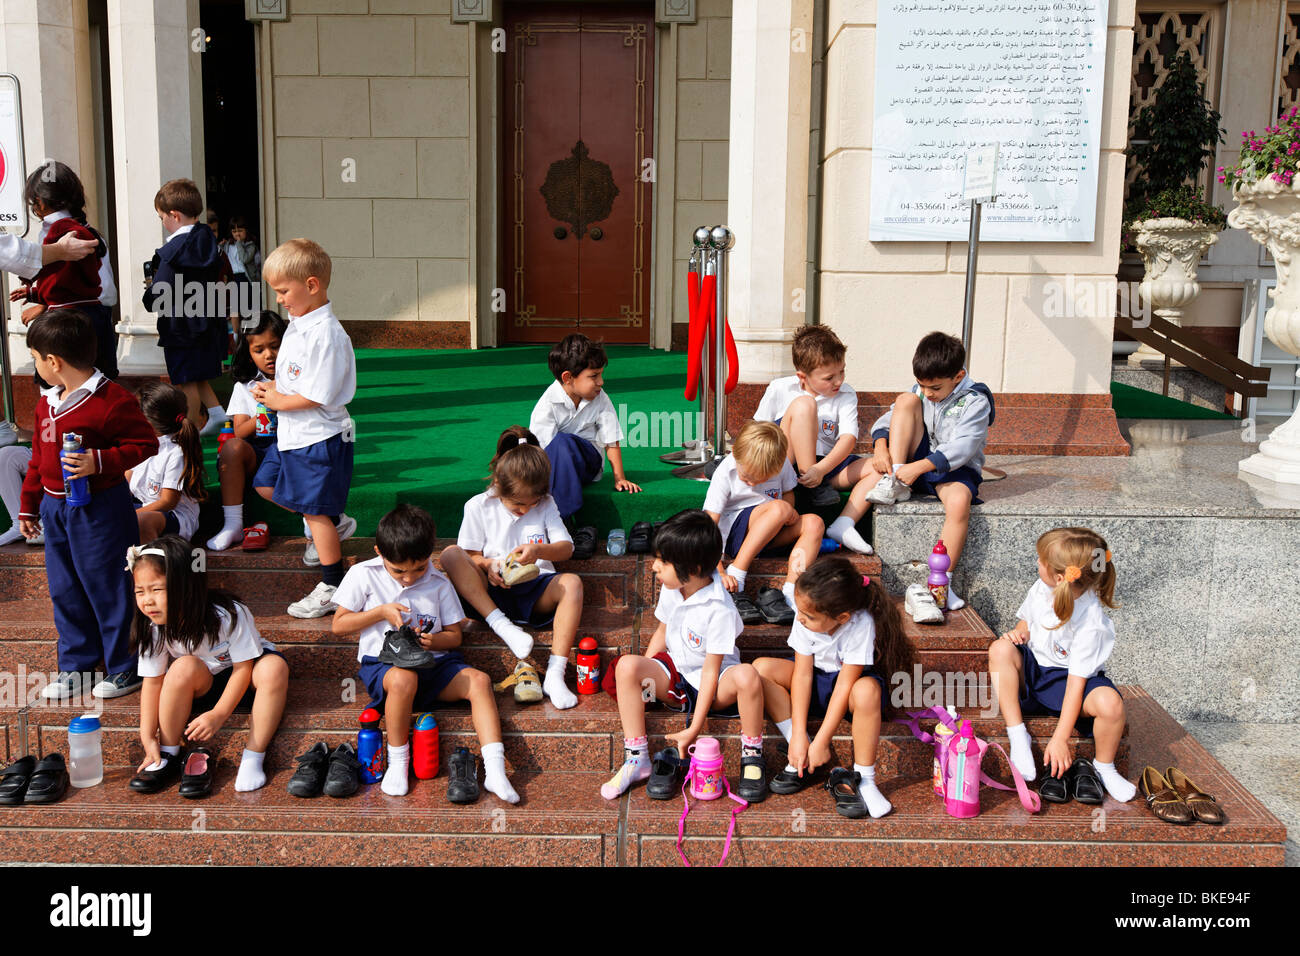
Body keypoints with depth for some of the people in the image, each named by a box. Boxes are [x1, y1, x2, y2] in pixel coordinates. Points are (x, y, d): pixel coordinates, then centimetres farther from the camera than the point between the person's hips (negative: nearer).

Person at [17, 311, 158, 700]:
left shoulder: (111, 400, -16)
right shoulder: (46, 402, 10)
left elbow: (145, 443, -14)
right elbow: (38, 457, 19)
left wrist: (101, 462, -24)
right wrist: (29, 505, 22)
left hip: (99, 508, -8)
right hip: (54, 507, 8)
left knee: (106, 588, 0)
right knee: (64, 590, 14)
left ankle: (122, 667, 13)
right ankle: (74, 664, 27)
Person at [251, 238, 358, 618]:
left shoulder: (326, 334, -24)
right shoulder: (298, 324, 7)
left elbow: (317, 395, -25)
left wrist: (280, 401, -13)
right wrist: (272, 388, 1)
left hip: (319, 439, -10)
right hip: (292, 434, 10)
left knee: (316, 512, -1)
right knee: (265, 485, 22)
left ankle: (332, 588, 12)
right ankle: (336, 524, 34)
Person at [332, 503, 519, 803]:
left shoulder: (439, 584, 6)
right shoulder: (364, 575, 1)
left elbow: (455, 635, 9)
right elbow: (339, 624, 3)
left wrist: (434, 641, -14)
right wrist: (381, 612, -10)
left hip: (433, 662, 3)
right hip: (382, 664, -3)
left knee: (478, 680, -23)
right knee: (403, 679, -39)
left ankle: (495, 770, -28)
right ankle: (397, 762, -19)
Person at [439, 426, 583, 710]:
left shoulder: (546, 505, 4)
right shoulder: (478, 507, 0)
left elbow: (566, 548, -2)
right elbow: (471, 556, 2)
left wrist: (539, 551, -24)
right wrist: (488, 566, -22)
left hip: (534, 593, 1)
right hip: (491, 593, -1)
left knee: (572, 583, -31)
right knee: (450, 555, -25)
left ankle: (555, 674, -39)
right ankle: (502, 625, -37)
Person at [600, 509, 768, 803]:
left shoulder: (719, 610, -24)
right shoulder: (671, 590, -5)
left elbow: (710, 671, -23)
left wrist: (694, 729, -24)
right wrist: (640, 683, 3)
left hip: (714, 686, -5)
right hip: (674, 674, 6)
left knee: (746, 675, -38)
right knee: (627, 664, -23)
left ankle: (752, 757, -14)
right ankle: (636, 759, -16)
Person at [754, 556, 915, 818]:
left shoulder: (860, 625, -32)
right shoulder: (806, 619, -20)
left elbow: (844, 686, -30)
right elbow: (802, 675, -17)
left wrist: (821, 742, -29)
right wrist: (798, 737, -22)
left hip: (853, 680, -5)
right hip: (818, 682, 5)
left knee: (867, 689, -41)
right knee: (762, 668, -19)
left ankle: (863, 778, -25)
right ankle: (802, 758, -16)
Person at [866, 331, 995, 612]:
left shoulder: (975, 402, -12)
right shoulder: (920, 393, 7)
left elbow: (959, 449, -24)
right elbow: (886, 420, 6)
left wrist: (919, 467, -32)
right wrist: (881, 446, -16)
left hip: (956, 469, -5)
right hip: (918, 462, 5)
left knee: (960, 500, -39)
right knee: (905, 400, -12)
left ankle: (941, 581, -31)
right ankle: (895, 483, -18)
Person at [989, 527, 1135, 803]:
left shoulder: (1091, 624, -25)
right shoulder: (1041, 589, -8)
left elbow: (1076, 682, -26)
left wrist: (1059, 739, -27)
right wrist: (1018, 633, -13)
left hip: (1064, 678, -5)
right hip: (1032, 672, 5)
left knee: (1110, 703, -35)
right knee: (1000, 649, -26)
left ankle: (1104, 768, -4)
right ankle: (1018, 736, -21)